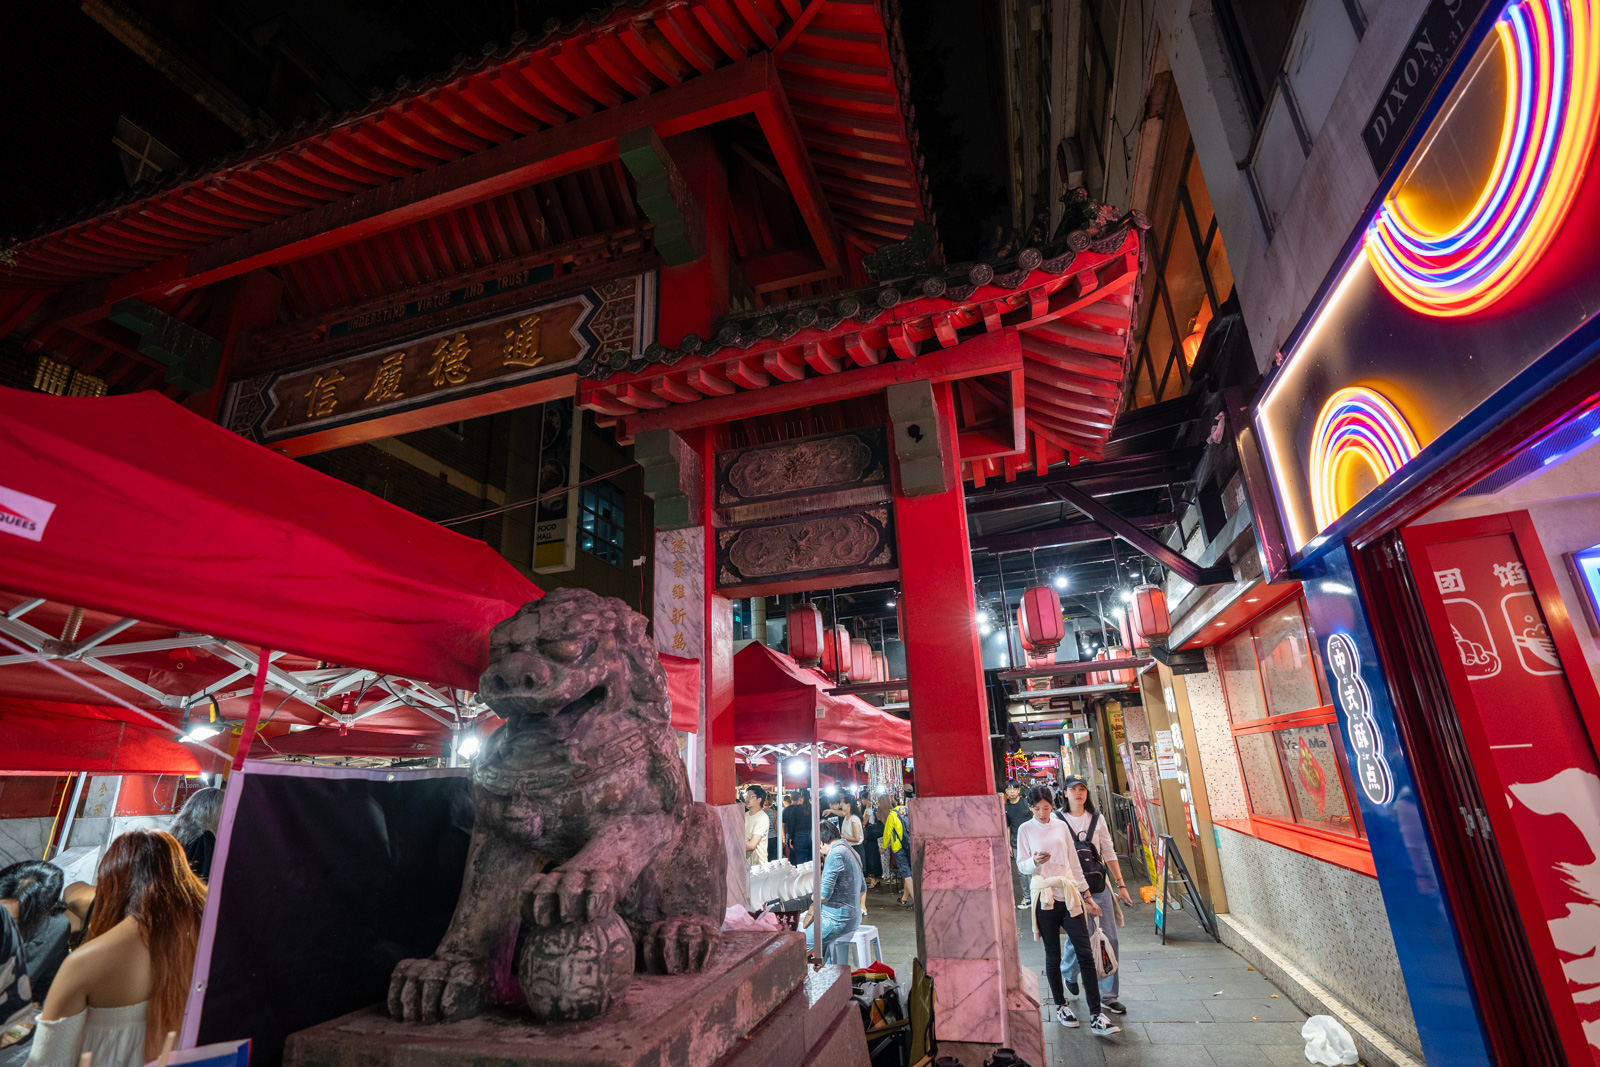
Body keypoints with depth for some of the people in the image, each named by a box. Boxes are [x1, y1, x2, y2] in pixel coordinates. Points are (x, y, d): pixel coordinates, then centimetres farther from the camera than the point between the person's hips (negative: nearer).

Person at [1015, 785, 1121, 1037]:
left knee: (1085, 954, -4)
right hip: (1044, 898, -2)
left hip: (1069, 896, 3)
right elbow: (1021, 865, 0)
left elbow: (1074, 862, 15)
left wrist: (1087, 895, 15)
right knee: (1053, 956, 7)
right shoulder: (1025, 830, -1)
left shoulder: (1061, 826, 9)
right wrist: (1035, 862, -22)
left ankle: (1096, 1017, 1)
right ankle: (1060, 1006, 26)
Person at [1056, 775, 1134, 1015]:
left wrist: (1121, 885, 8)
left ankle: (1109, 996, 18)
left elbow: (1109, 854, 10)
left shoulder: (1096, 819, 4)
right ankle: (1068, 973, 36)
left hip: (1099, 886, 3)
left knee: (1109, 938, 3)